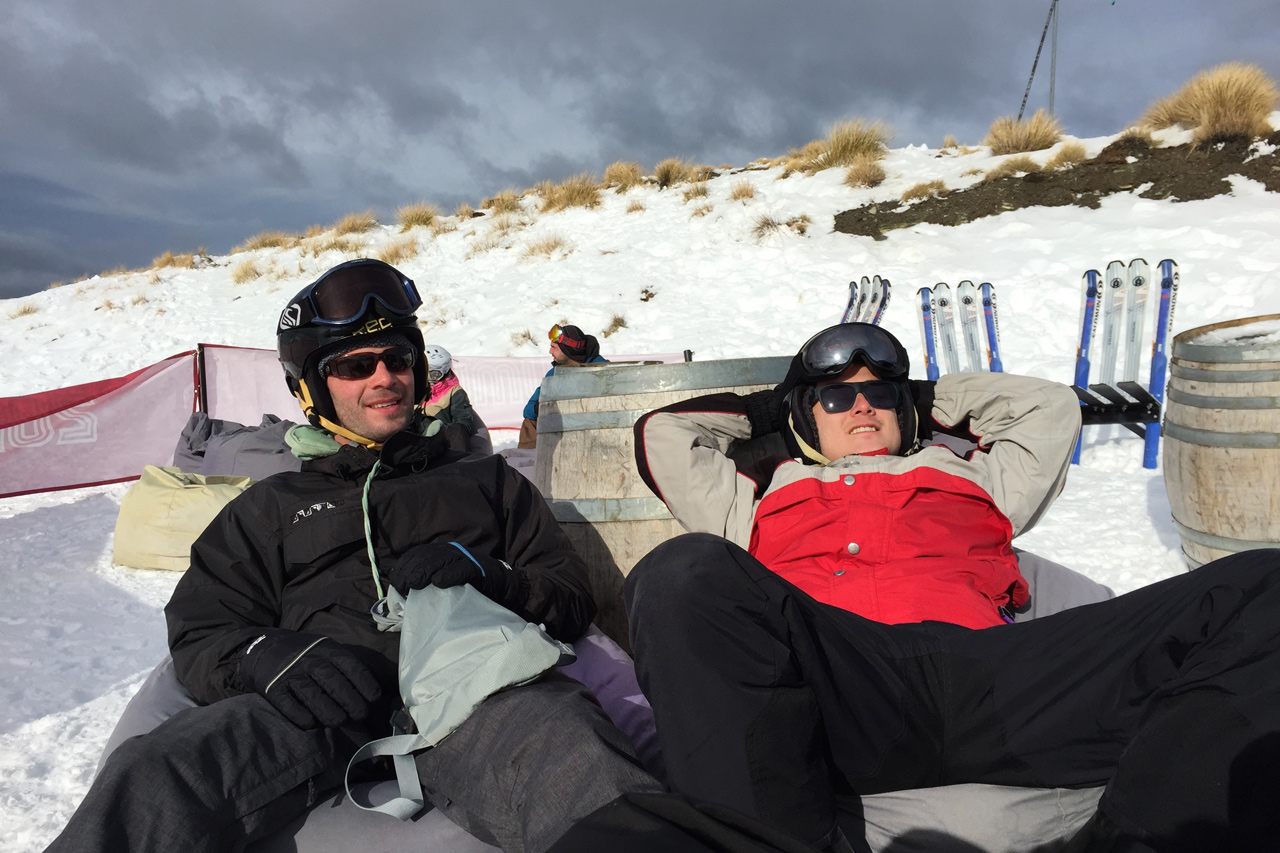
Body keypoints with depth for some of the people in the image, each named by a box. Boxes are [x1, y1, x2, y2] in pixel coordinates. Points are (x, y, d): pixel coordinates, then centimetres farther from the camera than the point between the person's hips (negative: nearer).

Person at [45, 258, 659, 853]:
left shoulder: (484, 481, 27)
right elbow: (200, 636, 19)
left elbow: (572, 599, 19)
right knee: (154, 775, -28)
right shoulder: (273, 506, 30)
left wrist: (486, 574, -3)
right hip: (323, 699, 2)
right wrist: (268, 655, -5)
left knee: (573, 758, -36)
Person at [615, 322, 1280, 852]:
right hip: (824, 677, -2)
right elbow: (662, 434, 39)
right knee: (683, 572, -34)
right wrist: (766, 408, 49)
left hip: (986, 674, 3)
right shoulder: (765, 499, 36)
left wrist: (931, 398, 51)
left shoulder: (970, 481, 39)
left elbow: (1049, 407, 51)